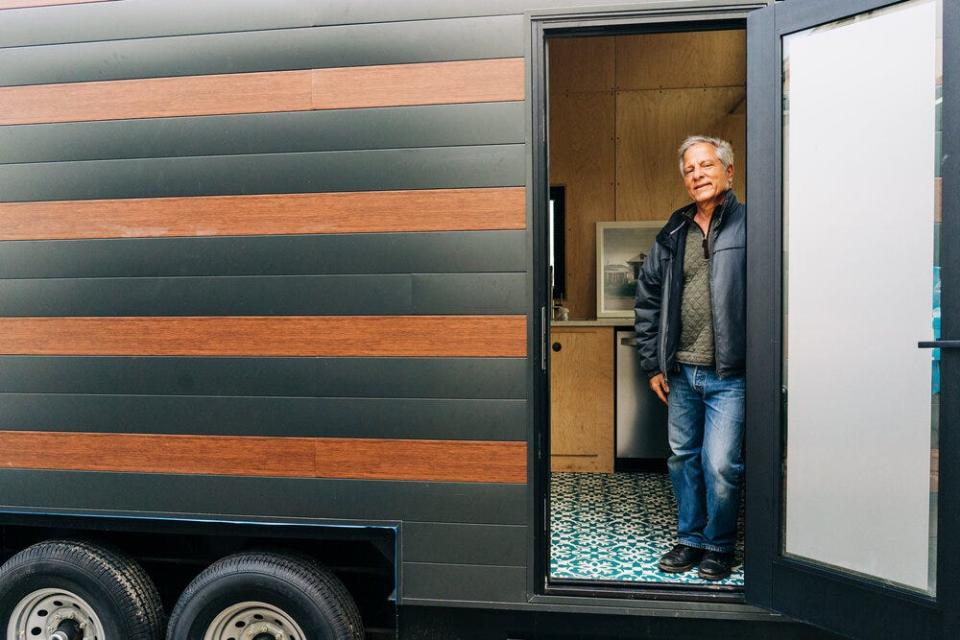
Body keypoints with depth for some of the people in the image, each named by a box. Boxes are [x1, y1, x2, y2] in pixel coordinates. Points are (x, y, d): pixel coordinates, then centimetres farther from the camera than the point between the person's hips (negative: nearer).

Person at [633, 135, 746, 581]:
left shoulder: (749, 226, -5)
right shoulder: (673, 234, 9)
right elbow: (647, 298, 12)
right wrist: (652, 363, 8)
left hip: (729, 375, -5)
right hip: (681, 372, 5)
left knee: (720, 465, -3)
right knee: (683, 458, 15)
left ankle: (719, 545, 21)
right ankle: (690, 538, 32)